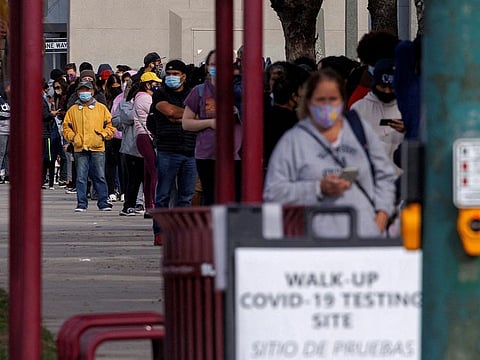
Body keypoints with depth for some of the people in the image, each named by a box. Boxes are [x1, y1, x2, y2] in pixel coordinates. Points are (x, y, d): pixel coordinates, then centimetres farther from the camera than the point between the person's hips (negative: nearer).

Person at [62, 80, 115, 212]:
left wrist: (104, 135, -6)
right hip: (80, 148, 1)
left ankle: (103, 202, 5)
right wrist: (72, 137, -3)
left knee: (100, 177, 0)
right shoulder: (73, 110, 12)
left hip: (98, 148, -1)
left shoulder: (101, 108, 10)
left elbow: (110, 125, 11)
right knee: (81, 177, -1)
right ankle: (81, 203, 4)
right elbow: (66, 127, 14)